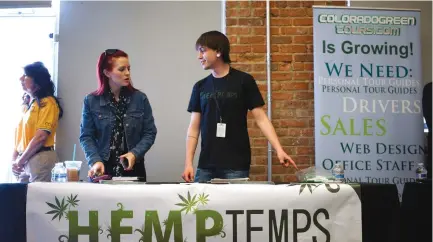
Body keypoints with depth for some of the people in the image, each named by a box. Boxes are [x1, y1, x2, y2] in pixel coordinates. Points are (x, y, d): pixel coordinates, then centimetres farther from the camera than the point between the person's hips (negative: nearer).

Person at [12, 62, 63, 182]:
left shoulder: (47, 103, -9)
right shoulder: (27, 104, 15)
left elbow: (41, 136, -16)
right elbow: (19, 134, 15)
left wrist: (20, 160, -10)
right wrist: (15, 160, 3)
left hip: (40, 158, -7)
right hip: (23, 161, 7)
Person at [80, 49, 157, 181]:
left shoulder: (140, 98, 0)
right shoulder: (91, 101, -1)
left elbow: (149, 133, 0)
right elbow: (86, 136, -2)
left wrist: (134, 154, -15)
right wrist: (95, 161, -17)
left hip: (133, 168, 1)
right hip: (103, 169, -1)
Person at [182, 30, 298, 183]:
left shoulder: (244, 81, -2)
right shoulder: (200, 87, 9)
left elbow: (261, 118, -3)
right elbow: (194, 128, 9)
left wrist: (279, 150, -13)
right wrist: (188, 163, 1)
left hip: (236, 165, -3)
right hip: (206, 166, 3)